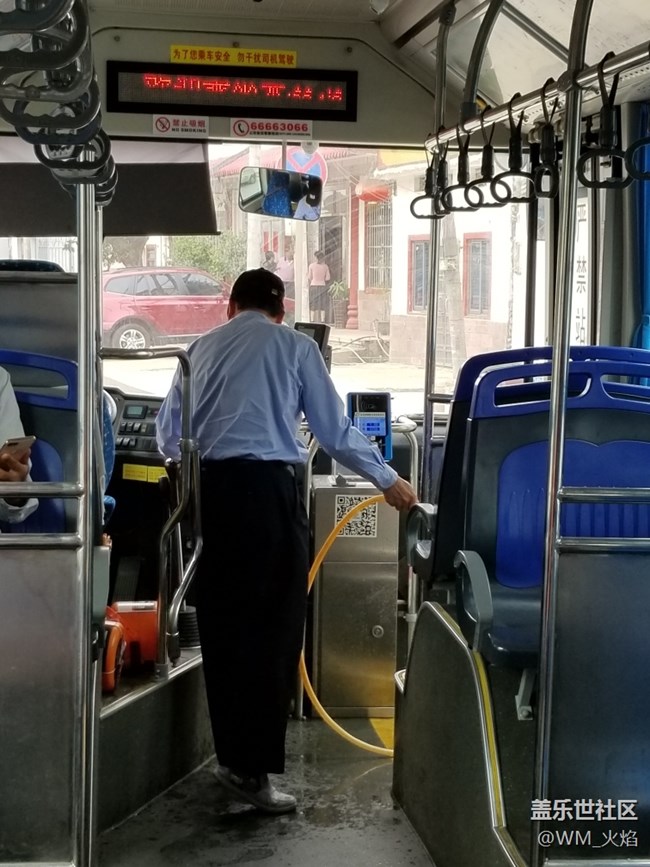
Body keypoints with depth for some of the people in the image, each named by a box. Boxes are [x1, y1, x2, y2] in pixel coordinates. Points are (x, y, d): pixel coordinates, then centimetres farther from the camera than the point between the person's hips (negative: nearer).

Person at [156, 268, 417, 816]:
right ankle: (253, 768, 1)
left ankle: (232, 755, 20)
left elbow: (168, 434, 21)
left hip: (210, 488, 4)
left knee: (223, 625, 11)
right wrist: (388, 481, 17)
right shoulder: (294, 346, 6)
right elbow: (335, 432, 5)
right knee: (271, 628, 1)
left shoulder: (202, 348, 18)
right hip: (266, 488, -4)